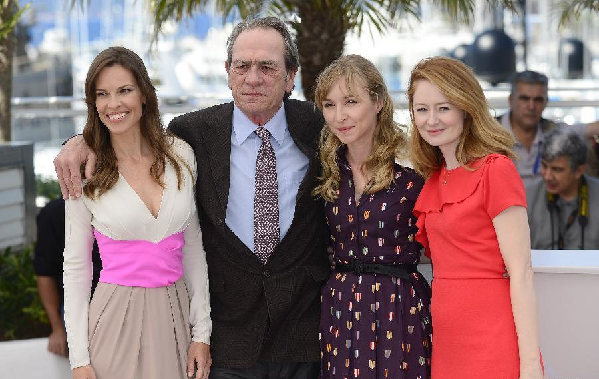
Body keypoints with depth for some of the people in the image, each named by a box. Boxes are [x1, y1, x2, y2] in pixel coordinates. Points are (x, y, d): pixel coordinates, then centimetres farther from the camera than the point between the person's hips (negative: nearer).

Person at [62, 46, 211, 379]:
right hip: (116, 319, -2)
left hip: (174, 313, 2)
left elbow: (193, 249, 7)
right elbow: (75, 267, -1)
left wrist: (202, 332, 3)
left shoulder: (180, 155, 2)